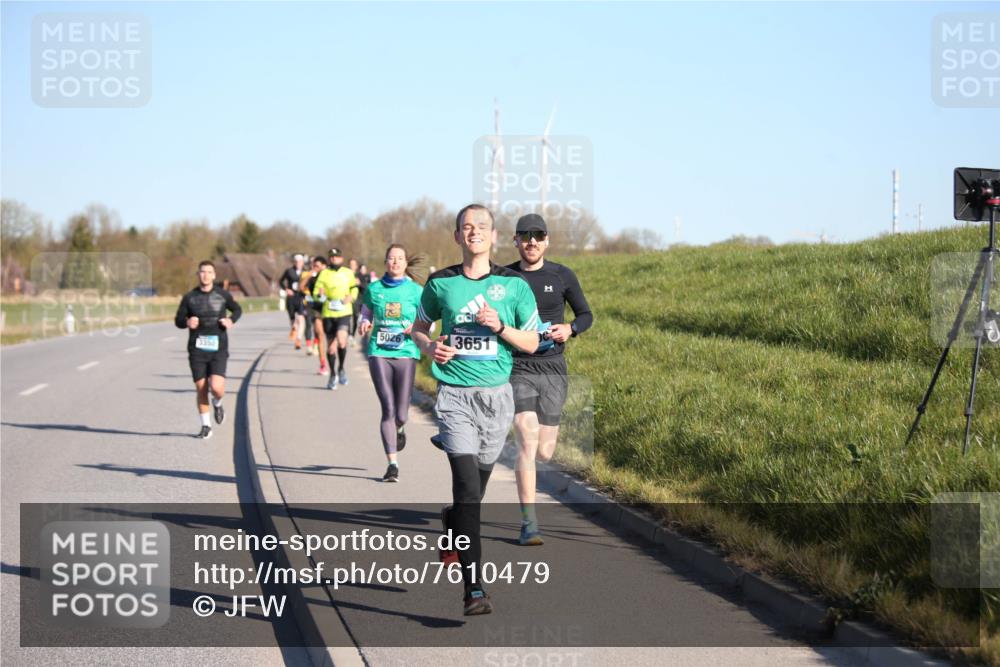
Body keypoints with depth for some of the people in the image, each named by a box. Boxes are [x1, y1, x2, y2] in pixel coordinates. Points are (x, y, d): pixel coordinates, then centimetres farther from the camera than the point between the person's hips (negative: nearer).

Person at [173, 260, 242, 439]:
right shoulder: (189, 297, 3)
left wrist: (231, 320, -3)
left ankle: (217, 404, 20)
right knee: (201, 389, 2)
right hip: (197, 349, 1)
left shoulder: (222, 295, 2)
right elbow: (178, 320, 9)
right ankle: (206, 426, 17)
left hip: (218, 349, -1)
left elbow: (237, 309, 18)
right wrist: (187, 322, -14)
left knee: (216, 387, -16)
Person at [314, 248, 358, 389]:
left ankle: (341, 369, 0)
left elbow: (354, 289, 18)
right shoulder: (324, 274, 6)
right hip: (328, 313, 1)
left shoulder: (348, 273, 9)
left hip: (344, 312, -1)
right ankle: (333, 375, 25)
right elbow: (316, 292, 3)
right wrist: (320, 295, -20)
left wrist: (350, 297, -3)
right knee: (331, 345, 8)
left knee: (341, 340, -22)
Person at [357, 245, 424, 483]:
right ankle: (393, 464, -4)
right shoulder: (374, 289, 8)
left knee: (401, 414, -1)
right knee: (388, 410, -8)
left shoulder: (415, 291, 3)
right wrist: (364, 325, -2)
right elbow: (366, 314, 21)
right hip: (379, 353, 1)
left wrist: (416, 328, -13)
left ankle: (399, 429, 38)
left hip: (406, 353, -1)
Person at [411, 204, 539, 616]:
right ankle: (473, 588, -17)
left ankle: (453, 522, 51)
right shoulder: (440, 284, 3)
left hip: (496, 394, 2)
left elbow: (532, 342, 5)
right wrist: (430, 347, -5)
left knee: (477, 481, 15)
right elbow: (419, 327, 17)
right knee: (468, 485, -14)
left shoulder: (514, 285, 2)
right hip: (454, 395, -2)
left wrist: (500, 327, -13)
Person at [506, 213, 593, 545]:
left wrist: (570, 328, -8)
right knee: (527, 443, -17)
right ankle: (529, 525, -14)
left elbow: (586, 314, 13)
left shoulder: (563, 276, 4)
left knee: (543, 453, 3)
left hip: (553, 369, 2)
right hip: (517, 369, -2)